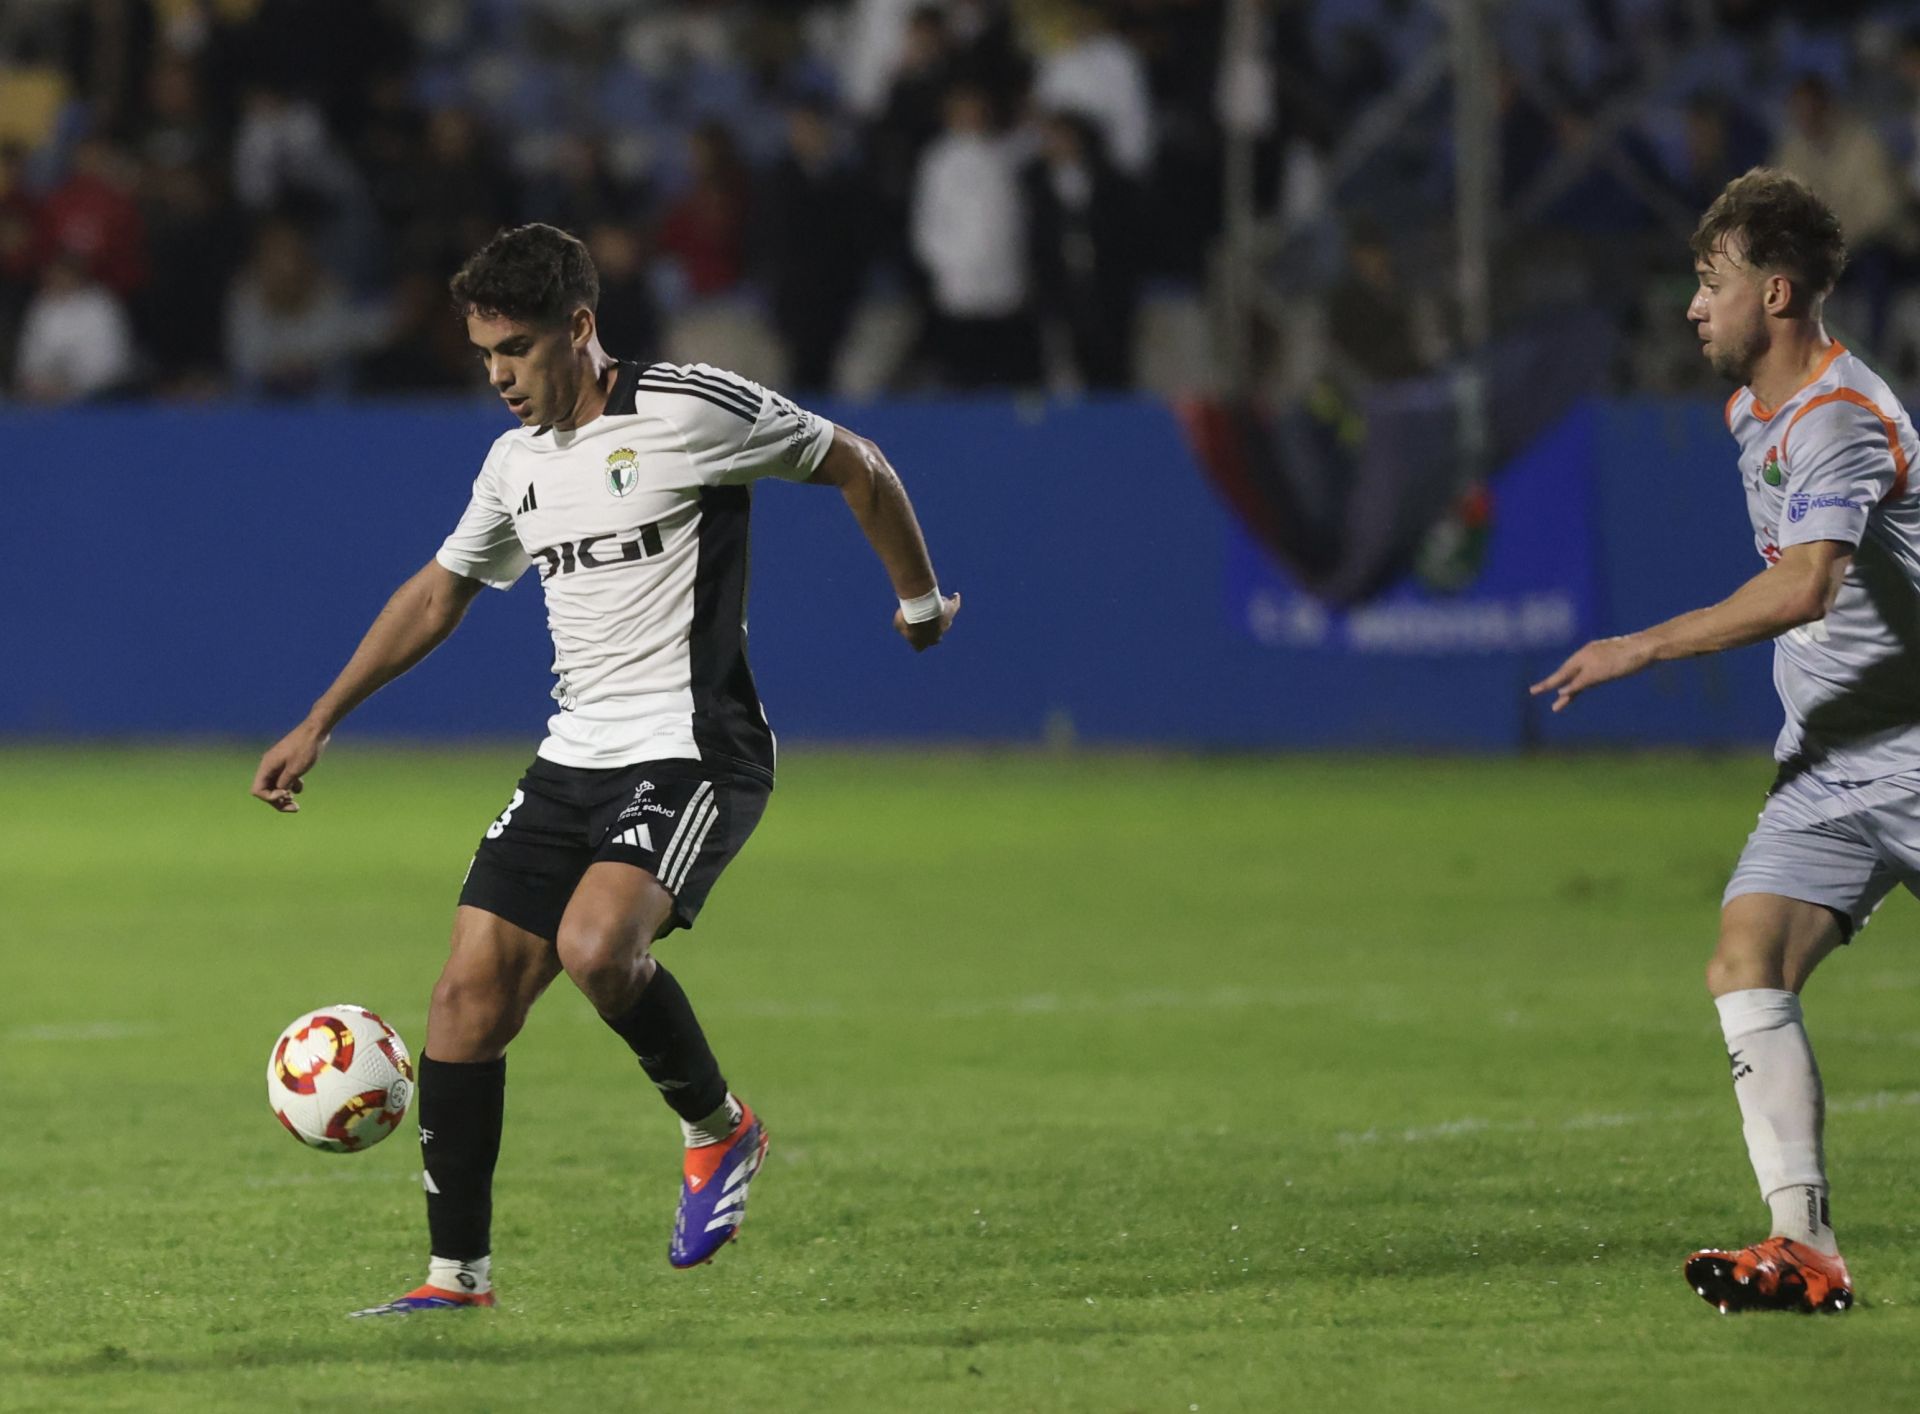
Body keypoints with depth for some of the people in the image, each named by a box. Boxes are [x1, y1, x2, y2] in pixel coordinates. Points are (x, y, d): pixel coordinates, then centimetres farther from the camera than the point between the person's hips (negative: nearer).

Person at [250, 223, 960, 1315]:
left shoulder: (692, 409, -10)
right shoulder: (517, 462, 12)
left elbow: (858, 468, 1)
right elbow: (438, 595, 26)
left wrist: (920, 603, 12)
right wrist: (319, 726, 24)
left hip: (694, 752, -7)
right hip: (575, 761, 7)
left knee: (595, 945, -30)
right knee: (470, 994, -2)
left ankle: (719, 1130, -2)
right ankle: (459, 1274, 6)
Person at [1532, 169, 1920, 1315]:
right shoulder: (1753, 414, 12)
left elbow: (1805, 586, -35)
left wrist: (1646, 647, -34)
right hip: (1826, 767, 8)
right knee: (1747, 968, -12)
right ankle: (1807, 1249, -19)